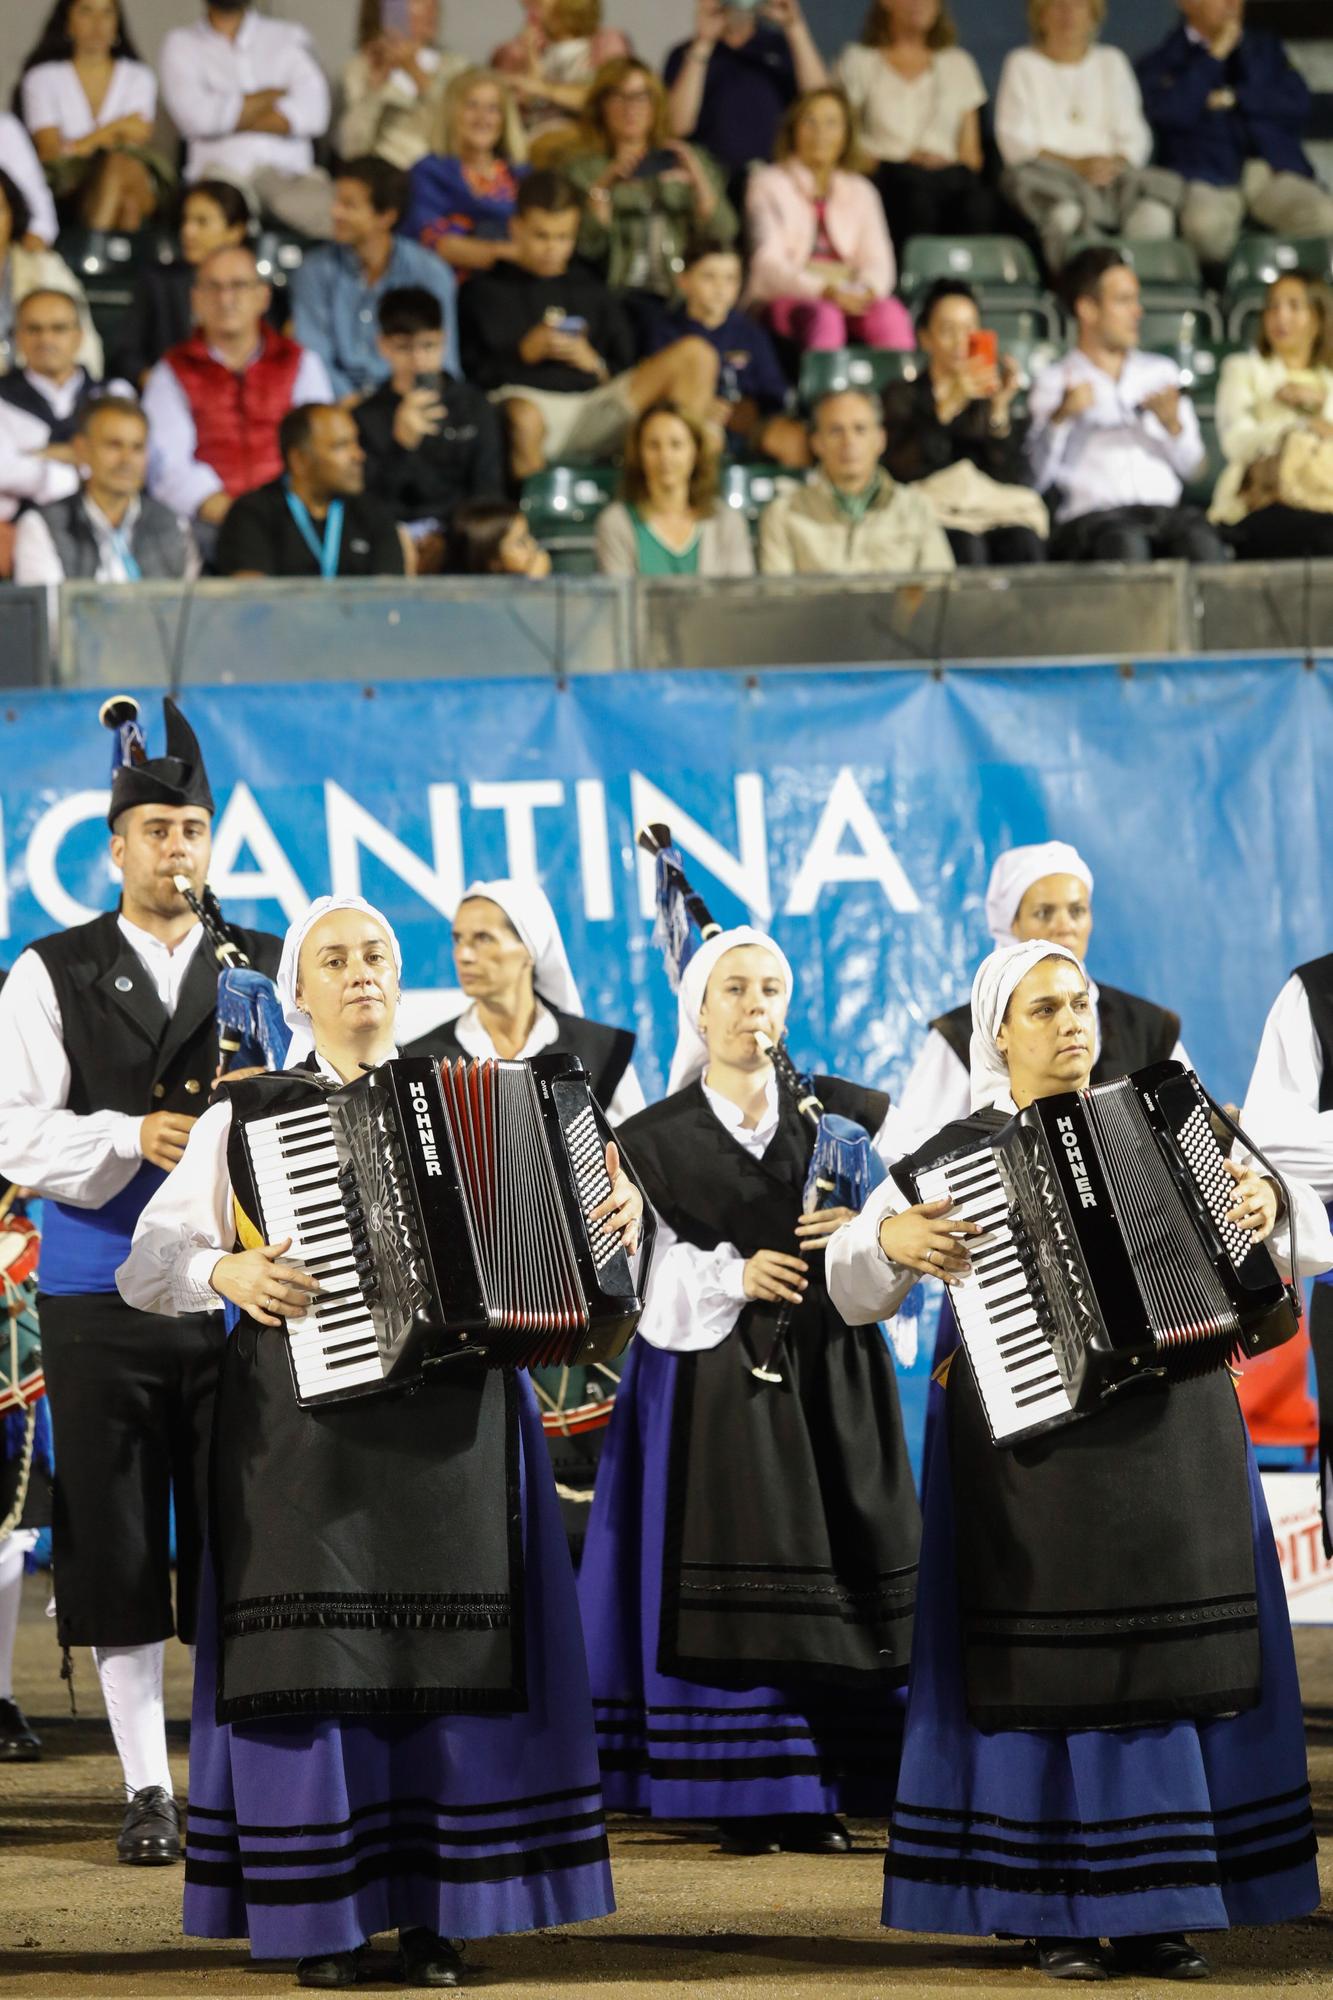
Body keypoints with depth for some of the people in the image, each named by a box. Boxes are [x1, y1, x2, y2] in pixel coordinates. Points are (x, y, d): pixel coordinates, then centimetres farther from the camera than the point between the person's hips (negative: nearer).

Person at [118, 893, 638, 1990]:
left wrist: (617, 1206, -1)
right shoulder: (246, 1116, 7)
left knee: (451, 1648, -1)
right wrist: (227, 1272, -15)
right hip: (303, 1416, -2)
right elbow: (147, 1263, 3)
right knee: (313, 1648, -5)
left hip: (454, 1416, 2)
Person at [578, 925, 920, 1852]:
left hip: (829, 1368, 2)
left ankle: (819, 1799, 0)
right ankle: (748, 1800, -5)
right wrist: (735, 1276, -13)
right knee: (739, 1578, -9)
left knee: (841, 1574, -5)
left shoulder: (839, 1112, 10)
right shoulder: (656, 1136, 6)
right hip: (715, 1382, -2)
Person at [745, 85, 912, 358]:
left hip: (851, 300, 3)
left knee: (891, 314, -32)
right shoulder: (769, 184, 10)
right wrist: (825, 291, -20)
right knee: (823, 316, -39)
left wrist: (868, 290, -15)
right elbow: (768, 263, -3)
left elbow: (877, 261, 11)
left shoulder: (860, 191, 22)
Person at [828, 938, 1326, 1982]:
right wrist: (891, 1240, -16)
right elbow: (851, 1290, 5)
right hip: (1034, 1447, -2)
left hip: (1174, 1439, 2)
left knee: (1174, 1659, 1)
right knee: (1046, 1665, -2)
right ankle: (1063, 1912, 5)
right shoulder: (956, 1155, 3)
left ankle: (1158, 1912, 7)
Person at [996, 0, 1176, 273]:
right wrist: (1077, 165, -13)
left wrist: (1115, 163, -11)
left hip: (1108, 173, 3)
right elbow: (1015, 143, 1)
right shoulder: (1023, 65, 13)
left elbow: (1136, 137, 14)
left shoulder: (1112, 63, 23)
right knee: (1068, 212, -41)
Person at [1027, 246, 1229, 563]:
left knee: (1200, 536, -33)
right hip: (1091, 518, -3)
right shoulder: (1054, 382, 14)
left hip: (1165, 511, 3)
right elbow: (1035, 478, 1)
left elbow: (1191, 466, 19)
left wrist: (1173, 425, -1)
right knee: (1125, 543, -39)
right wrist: (1060, 417, -13)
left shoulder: (1161, 371, 27)